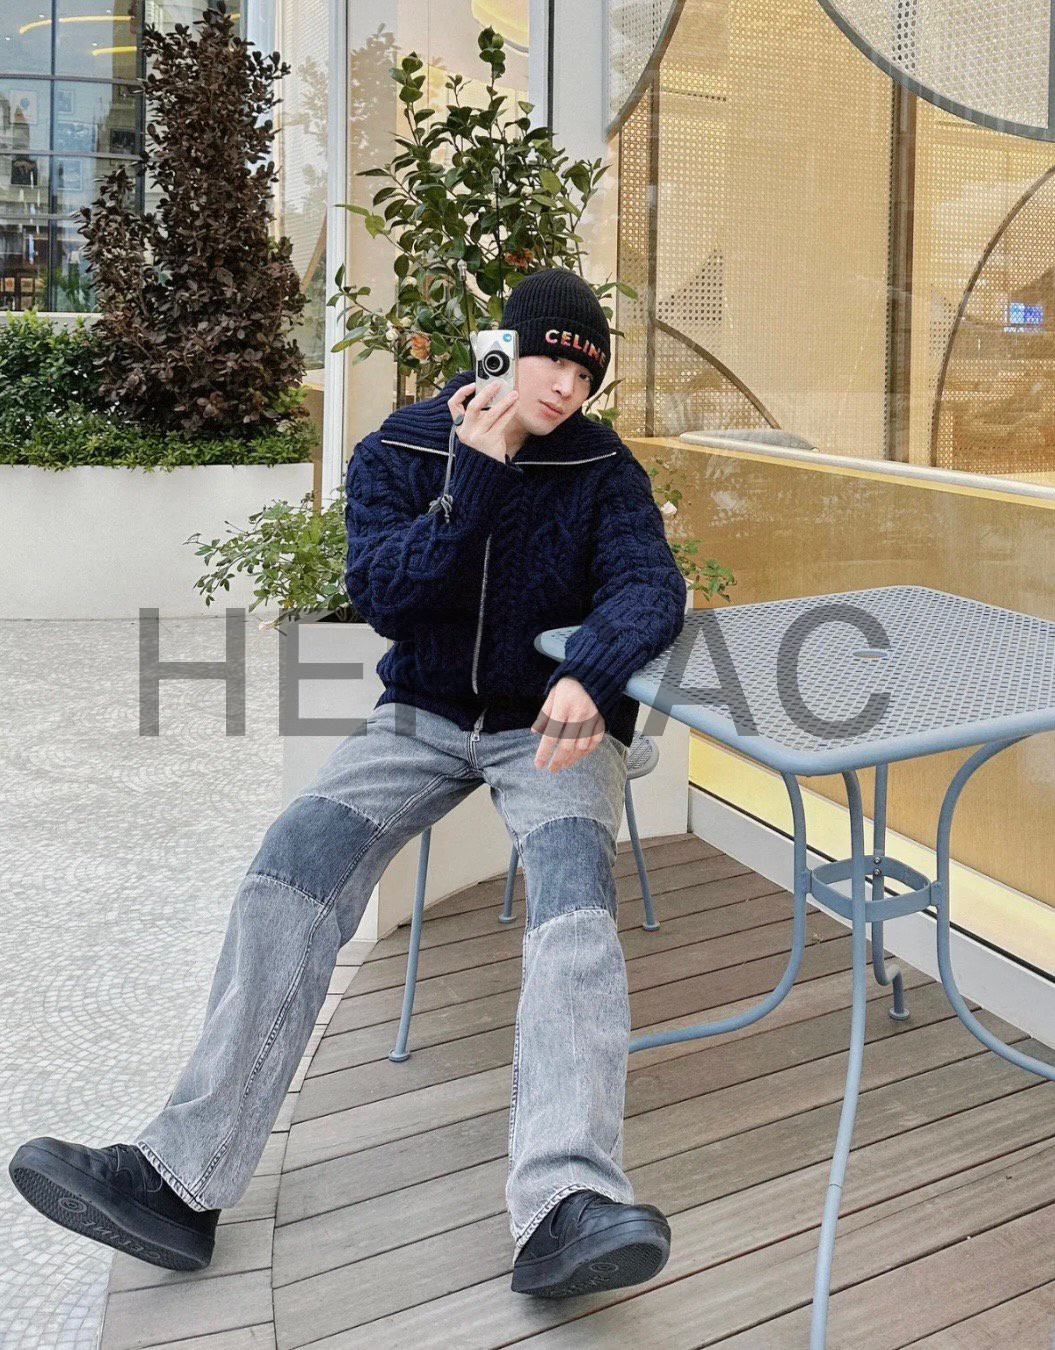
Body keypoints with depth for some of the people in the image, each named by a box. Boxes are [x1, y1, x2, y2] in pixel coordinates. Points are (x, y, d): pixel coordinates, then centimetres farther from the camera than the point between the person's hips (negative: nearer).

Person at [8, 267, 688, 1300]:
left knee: (572, 876, -33)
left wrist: (589, 674, -37)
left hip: (552, 722, -1)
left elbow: (648, 583, -16)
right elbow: (384, 596, -9)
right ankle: (184, 1177, -23)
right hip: (422, 716, 2)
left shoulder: (602, 467, -1)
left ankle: (564, 1209, -49)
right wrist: (475, 479, -19)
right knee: (300, 854, -23)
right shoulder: (395, 455, 2)